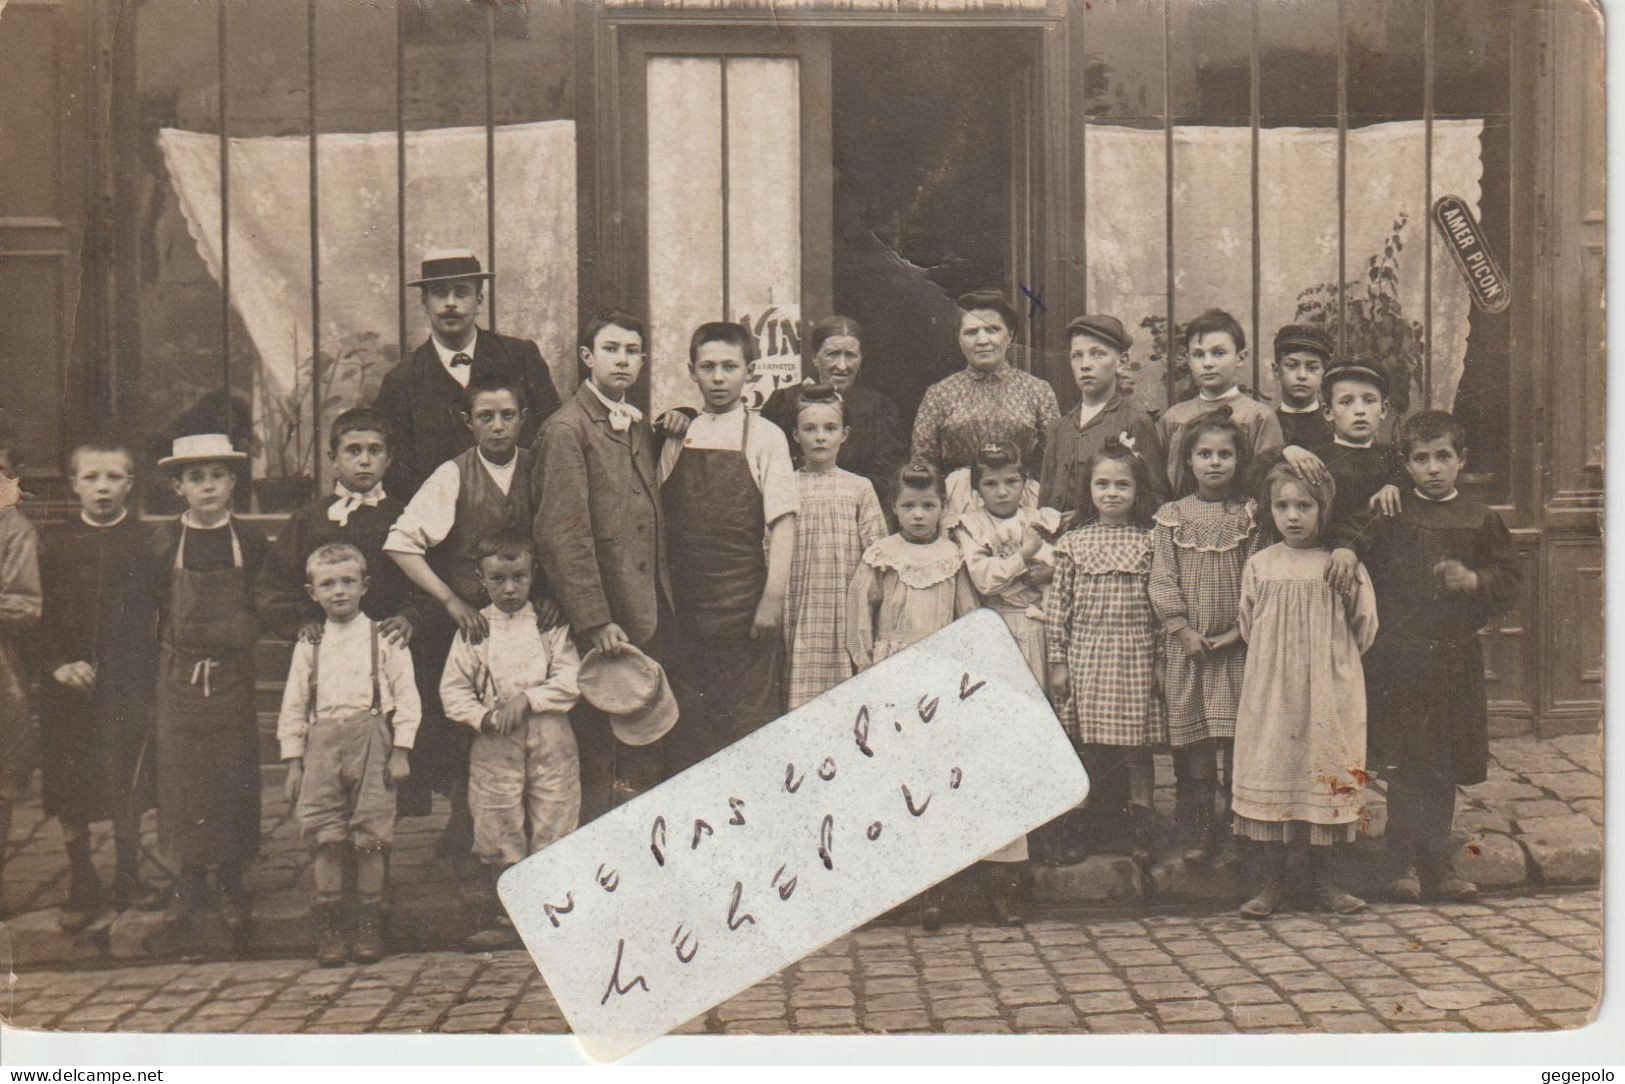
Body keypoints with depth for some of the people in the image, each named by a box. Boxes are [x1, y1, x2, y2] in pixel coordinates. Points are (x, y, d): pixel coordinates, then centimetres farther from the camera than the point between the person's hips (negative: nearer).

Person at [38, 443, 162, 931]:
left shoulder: (148, 542, -1)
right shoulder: (56, 545, 2)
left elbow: (165, 612, 2)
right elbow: (38, 616, 4)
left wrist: (156, 669, -7)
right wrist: (58, 664, -10)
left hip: (130, 684, -1)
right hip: (71, 687, 1)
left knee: (129, 790, 7)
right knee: (70, 796, 7)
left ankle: (128, 879, 24)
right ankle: (82, 885, 23)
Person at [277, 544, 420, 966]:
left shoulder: (384, 638, 5)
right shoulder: (308, 646, 13)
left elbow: (406, 696, 2)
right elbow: (293, 706, 15)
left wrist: (400, 752, -4)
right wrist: (293, 761, 9)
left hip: (371, 739, -2)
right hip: (322, 744, 2)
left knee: (370, 837, -1)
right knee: (324, 838, -1)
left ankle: (369, 924, 11)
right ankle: (328, 926, 9)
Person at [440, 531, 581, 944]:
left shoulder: (551, 624, 5)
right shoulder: (473, 629, 5)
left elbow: (571, 680, -4)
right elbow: (452, 690, 3)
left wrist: (526, 700, -13)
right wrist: (484, 717, -12)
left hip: (550, 742, 0)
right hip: (495, 744, 0)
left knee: (554, 823, 3)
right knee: (499, 832, 4)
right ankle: (502, 912, 18)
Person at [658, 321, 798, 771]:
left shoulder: (765, 436, -2)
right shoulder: (678, 438, 9)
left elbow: (783, 522, -6)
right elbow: (660, 517, 12)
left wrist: (773, 598, -13)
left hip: (745, 607, -4)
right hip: (685, 604, 4)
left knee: (751, 720, 0)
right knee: (687, 724, 9)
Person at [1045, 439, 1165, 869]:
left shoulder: (1148, 541, 3)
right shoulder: (1073, 542, 4)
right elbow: (1057, 604, 4)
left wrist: (1162, 657, 0)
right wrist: (1057, 660, 1)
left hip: (1135, 653, -1)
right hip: (1085, 653, 1)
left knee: (1136, 744, 3)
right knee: (1086, 745, 6)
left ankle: (1142, 830, 14)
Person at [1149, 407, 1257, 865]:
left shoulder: (1250, 515, 4)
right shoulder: (1172, 516, 4)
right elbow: (1162, 580, 1)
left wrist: (1240, 630, -9)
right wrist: (1183, 629, -8)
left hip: (1238, 644, 0)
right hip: (1187, 644, 1)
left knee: (1238, 736, -1)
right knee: (1191, 736, 4)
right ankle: (1197, 828, 13)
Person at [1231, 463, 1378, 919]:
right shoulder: (1260, 564, 5)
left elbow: (1364, 633, 4)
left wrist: (1353, 586, -4)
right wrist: (1274, 659, 5)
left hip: (1329, 695, -1)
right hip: (1271, 693, 1)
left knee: (1328, 782, 5)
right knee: (1269, 777, 2)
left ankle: (1323, 881, 20)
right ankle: (1270, 884, 13)